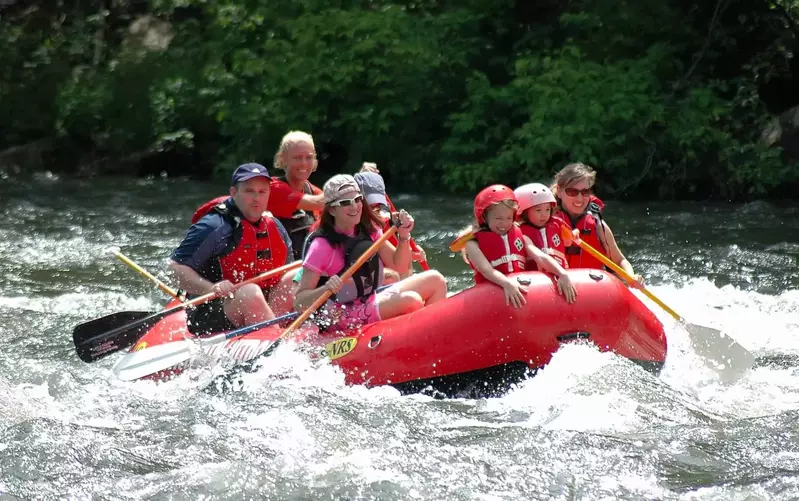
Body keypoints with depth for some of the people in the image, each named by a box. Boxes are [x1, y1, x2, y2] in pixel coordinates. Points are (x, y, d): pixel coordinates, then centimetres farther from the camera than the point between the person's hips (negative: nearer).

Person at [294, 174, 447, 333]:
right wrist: (326, 289, -38)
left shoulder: (368, 229, 4)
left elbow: (399, 266, 9)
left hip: (370, 304, 8)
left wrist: (403, 236, -8)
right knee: (412, 300, -26)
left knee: (435, 280, -1)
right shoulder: (322, 245, -18)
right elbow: (299, 302, -19)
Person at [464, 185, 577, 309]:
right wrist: (507, 284, -34)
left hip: (524, 294, 3)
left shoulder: (521, 237, 15)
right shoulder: (474, 244, 2)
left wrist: (563, 275, -18)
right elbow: (486, 270, -15)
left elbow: (541, 257, 1)